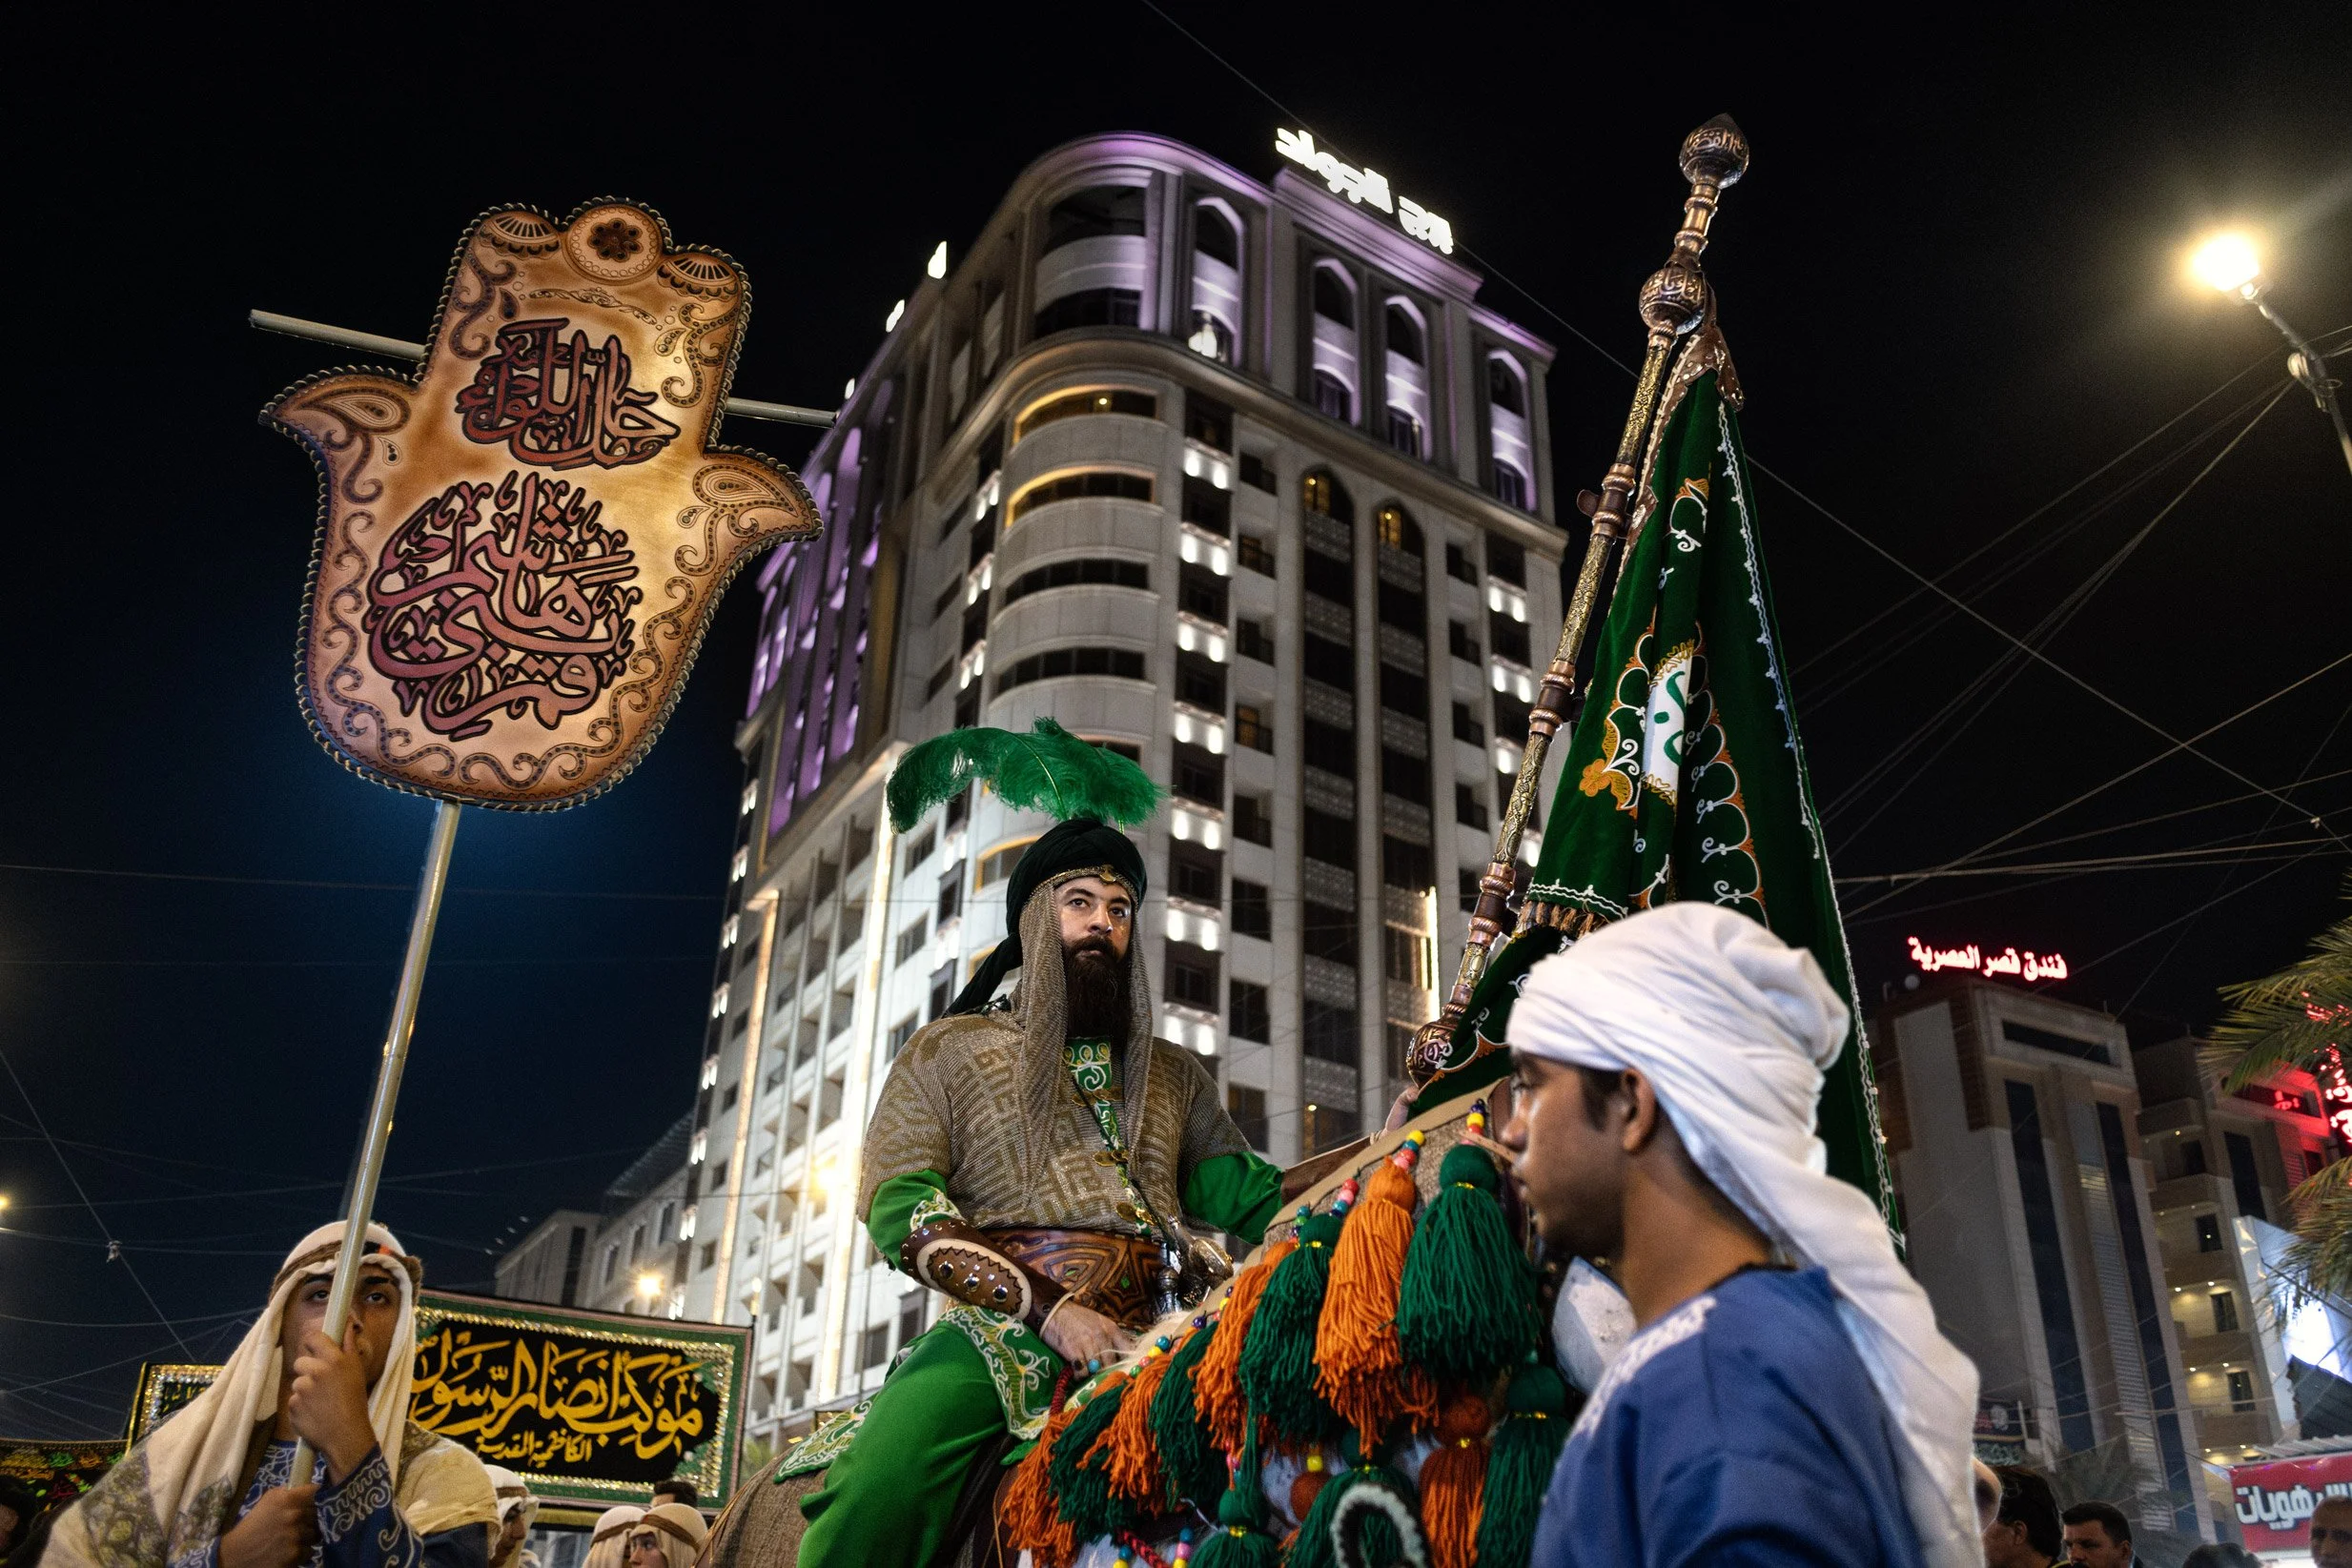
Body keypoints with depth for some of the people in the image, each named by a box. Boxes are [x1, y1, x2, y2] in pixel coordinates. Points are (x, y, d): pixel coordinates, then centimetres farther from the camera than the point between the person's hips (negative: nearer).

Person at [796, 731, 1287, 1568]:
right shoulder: (948, 1050, 15)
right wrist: (1050, 1308, -9)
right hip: (1007, 1326, -3)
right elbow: (896, 1201, 2)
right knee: (877, 1498, -31)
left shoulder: (1175, 1076, 25)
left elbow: (1245, 1199, 15)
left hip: (1157, 1334, 3)